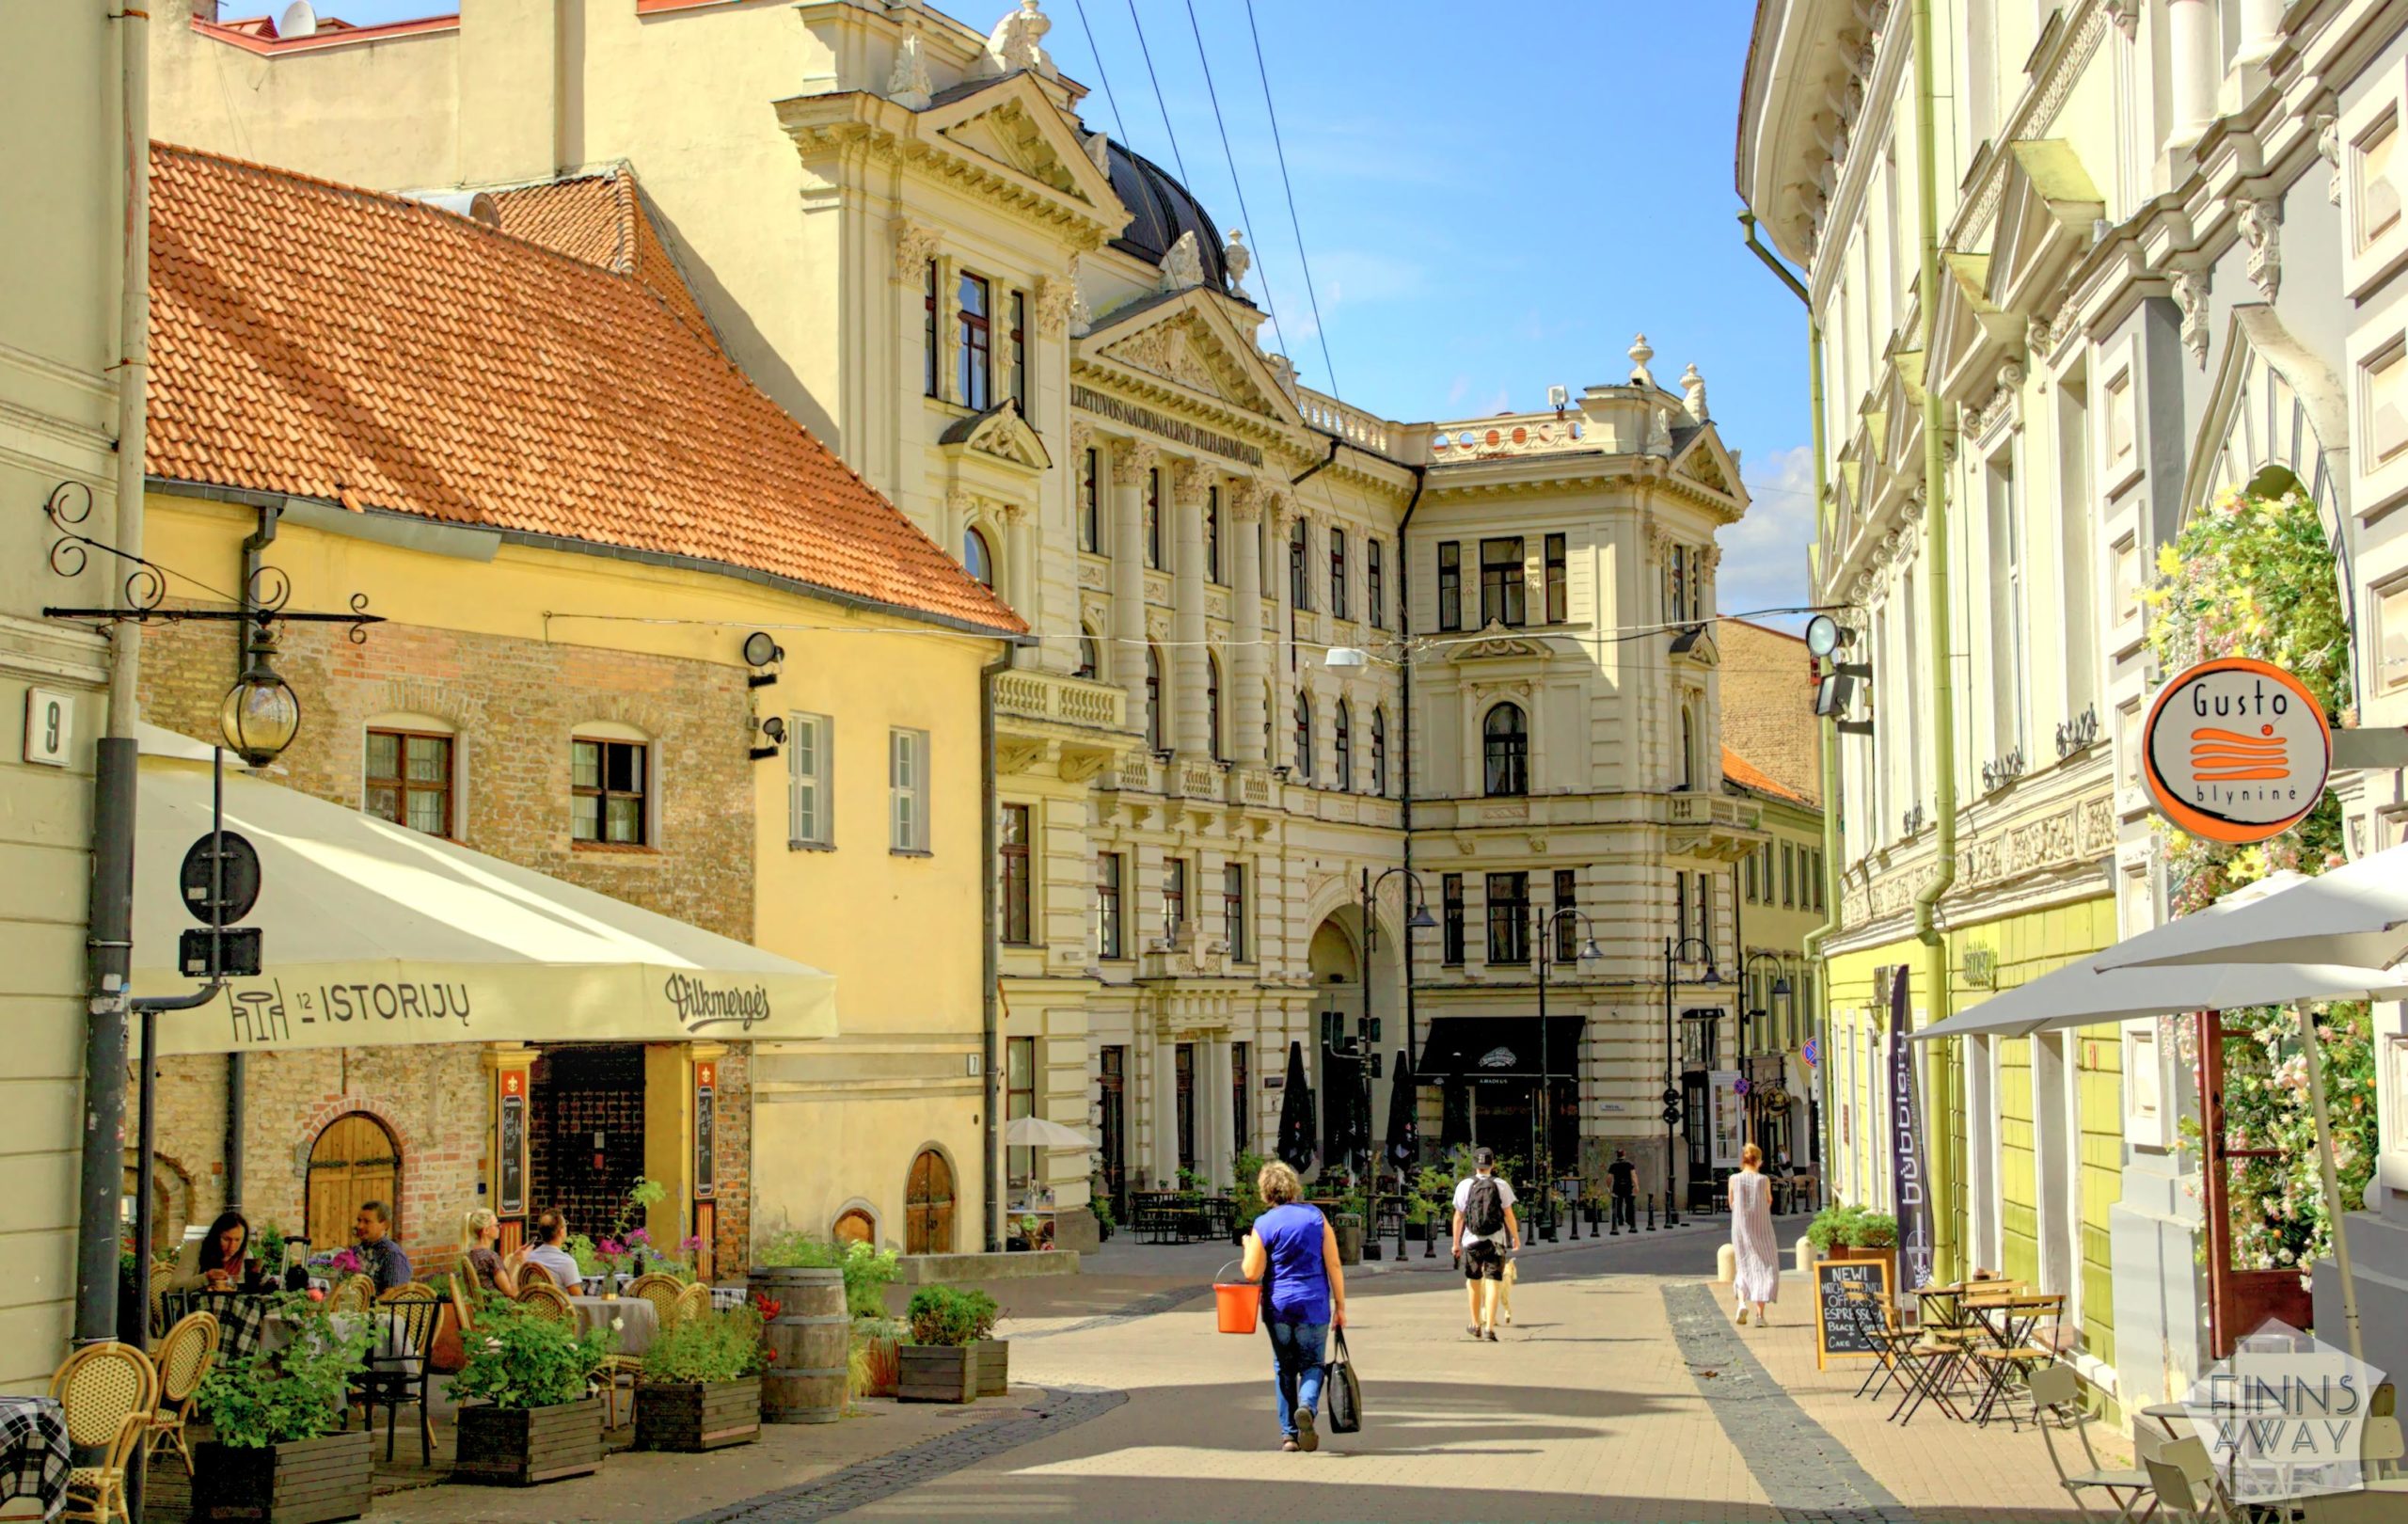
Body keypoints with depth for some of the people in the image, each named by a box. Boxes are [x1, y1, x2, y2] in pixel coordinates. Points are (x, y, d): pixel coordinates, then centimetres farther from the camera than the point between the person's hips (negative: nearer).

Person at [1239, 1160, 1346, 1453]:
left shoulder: (1263, 1225, -4)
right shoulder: (1316, 1217, -1)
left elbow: (1252, 1273, -8)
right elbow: (1333, 1266, -3)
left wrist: (1248, 1248, 11)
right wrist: (1340, 1305, 4)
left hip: (1278, 1308, 0)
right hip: (1313, 1307, 0)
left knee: (1284, 1369, 13)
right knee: (1313, 1364, 11)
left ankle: (1289, 1433, 10)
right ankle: (1307, 1406, -18)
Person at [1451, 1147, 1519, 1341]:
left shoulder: (1464, 1186, -2)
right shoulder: (1501, 1186, -4)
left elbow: (1458, 1217, 1)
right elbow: (1509, 1216, -3)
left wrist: (1456, 1243, 9)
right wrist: (1516, 1239, 9)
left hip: (1471, 1241, 1)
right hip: (1496, 1242, -1)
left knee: (1474, 1281, 18)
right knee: (1493, 1283, -2)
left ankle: (1476, 1324, 28)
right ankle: (1489, 1328, -11)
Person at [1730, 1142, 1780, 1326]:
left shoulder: (1734, 1179, -4)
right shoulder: (1763, 1180, -9)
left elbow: (1731, 1205, 5)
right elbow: (1769, 1203, 3)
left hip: (1740, 1228, 2)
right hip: (1761, 1228, -2)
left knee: (1745, 1267, 17)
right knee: (1764, 1268, 7)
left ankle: (1742, 1302, -6)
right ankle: (1760, 1313, 0)